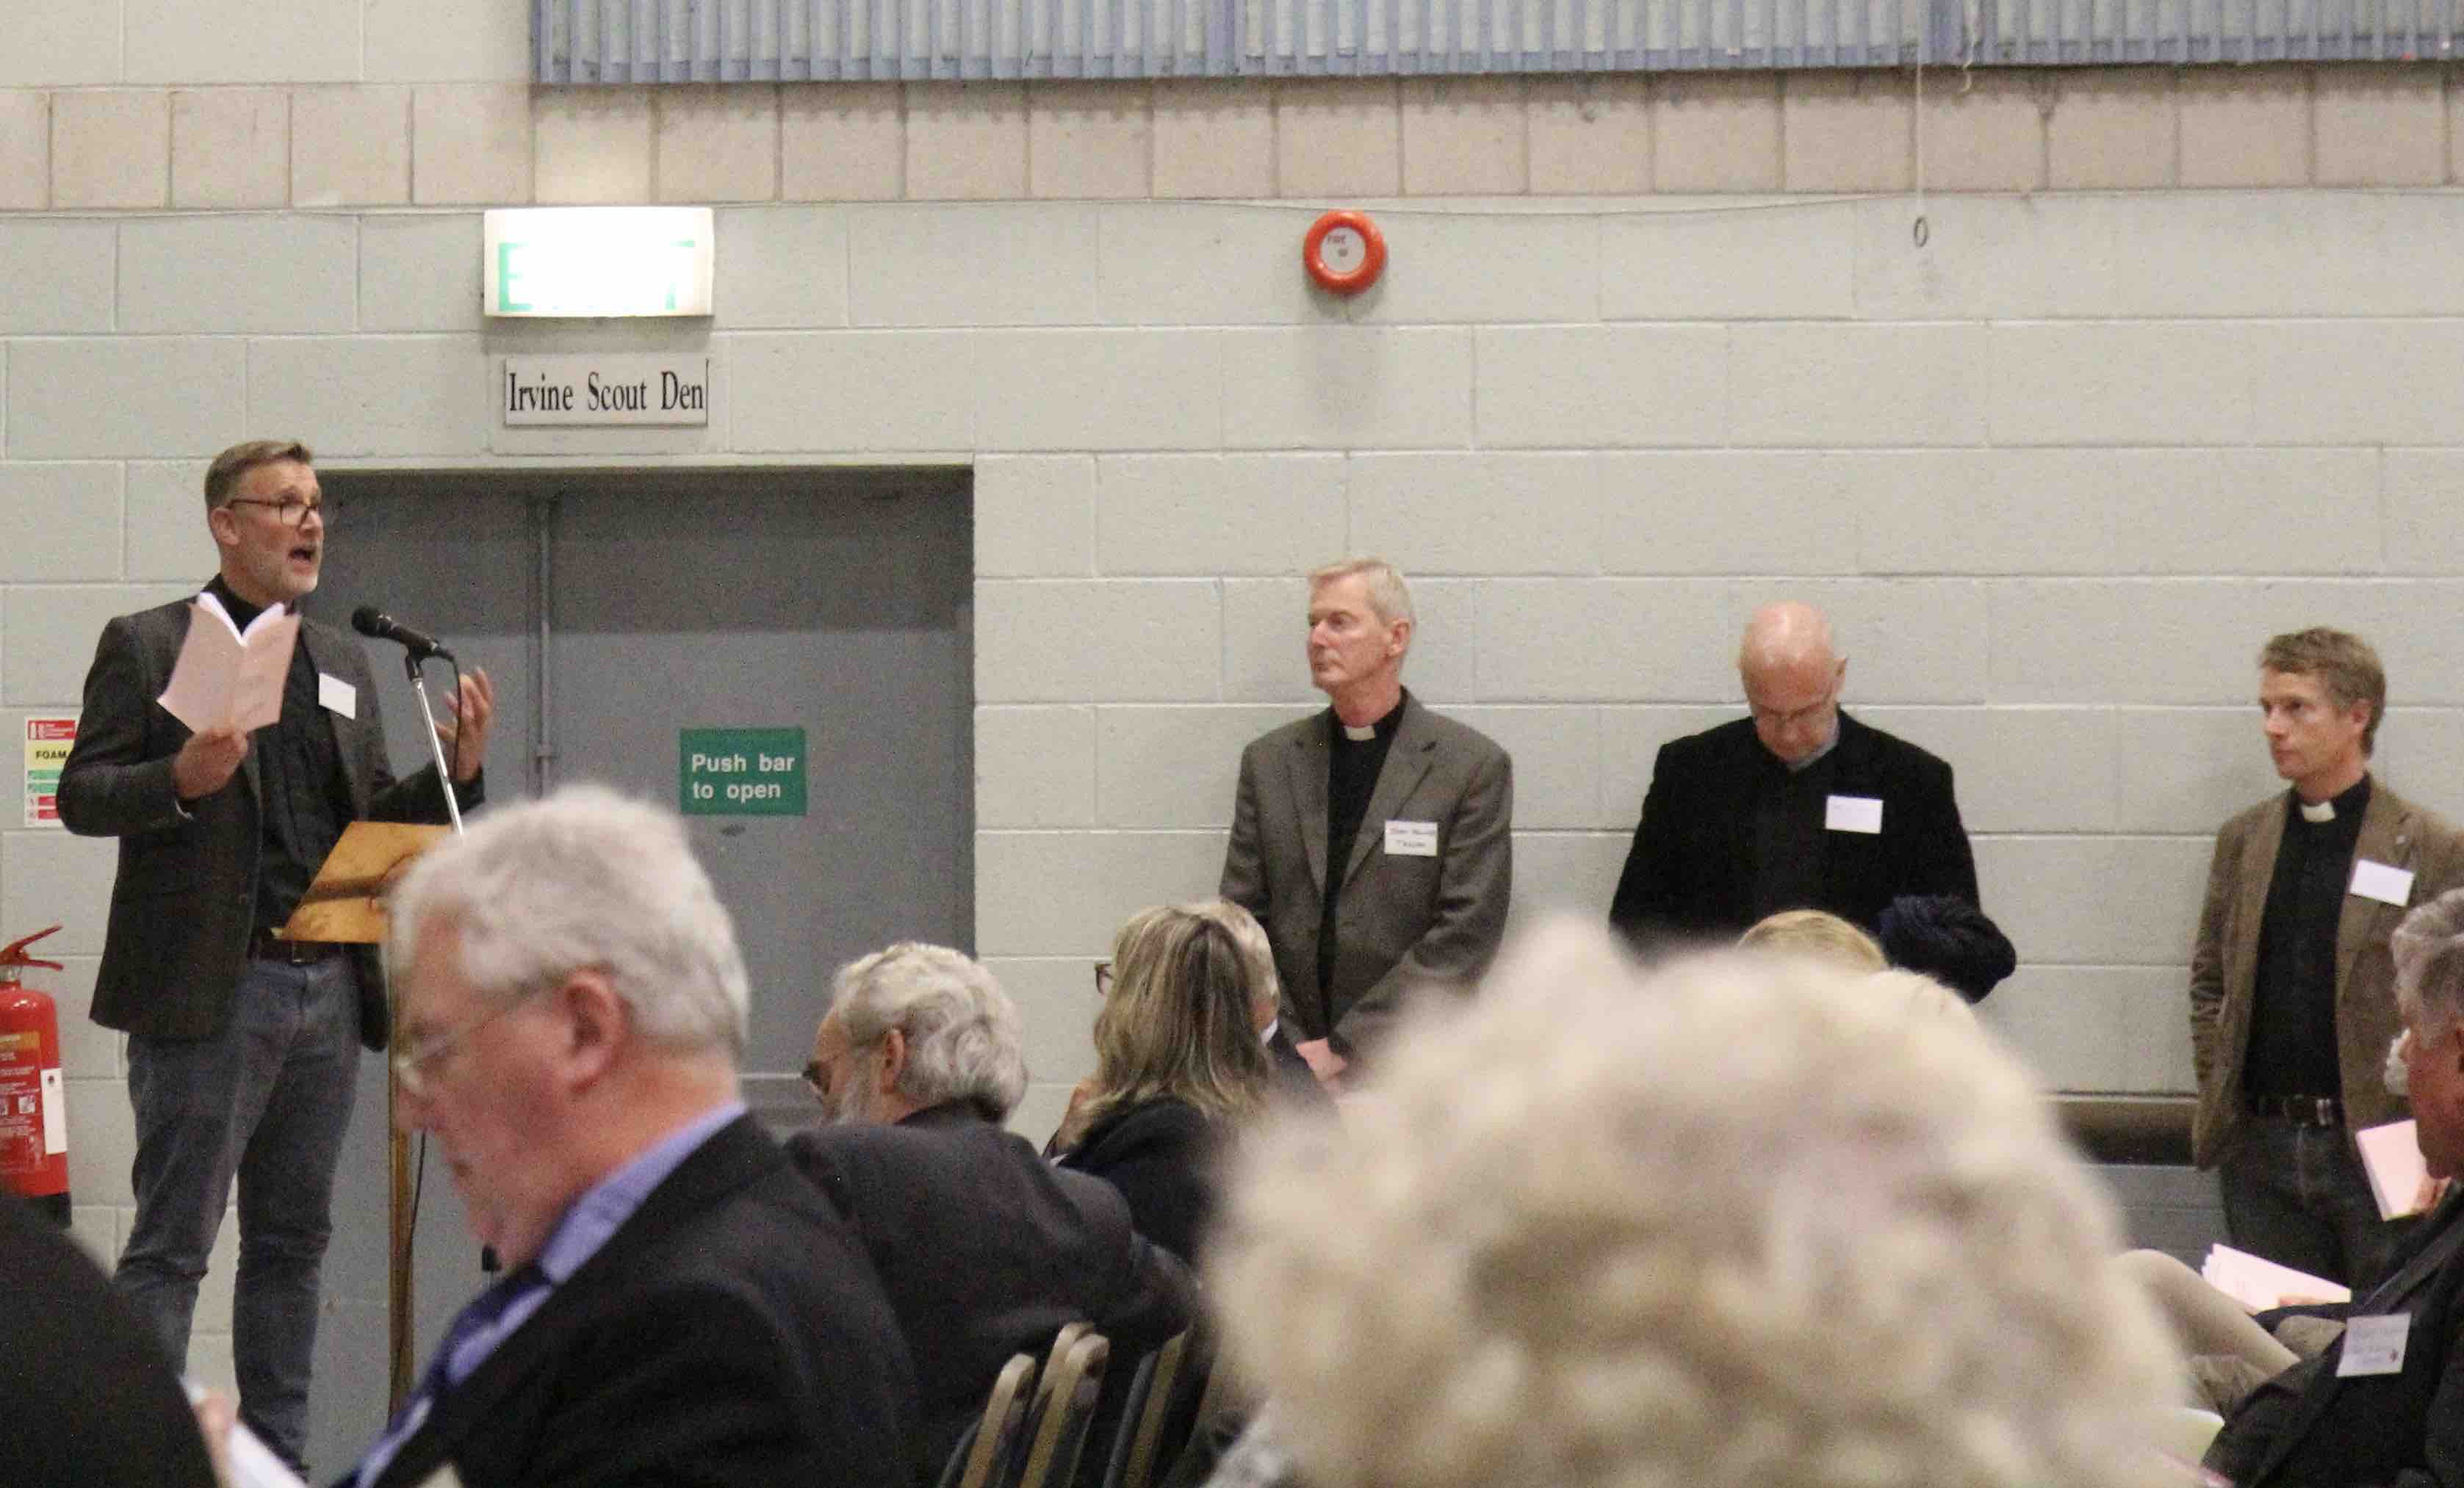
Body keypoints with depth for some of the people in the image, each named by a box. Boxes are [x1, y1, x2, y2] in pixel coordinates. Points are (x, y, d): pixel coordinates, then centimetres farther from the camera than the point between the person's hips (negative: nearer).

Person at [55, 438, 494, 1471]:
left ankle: (276, 1458, 16)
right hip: (207, 990, -6)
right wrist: (181, 780, -23)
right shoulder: (147, 646, 0)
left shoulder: (341, 663, 18)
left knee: (293, 1244, 11)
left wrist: (458, 768, 1)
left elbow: (373, 822, 19)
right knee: (172, 1246, -6)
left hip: (327, 990, 6)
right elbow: (82, 796, -5)